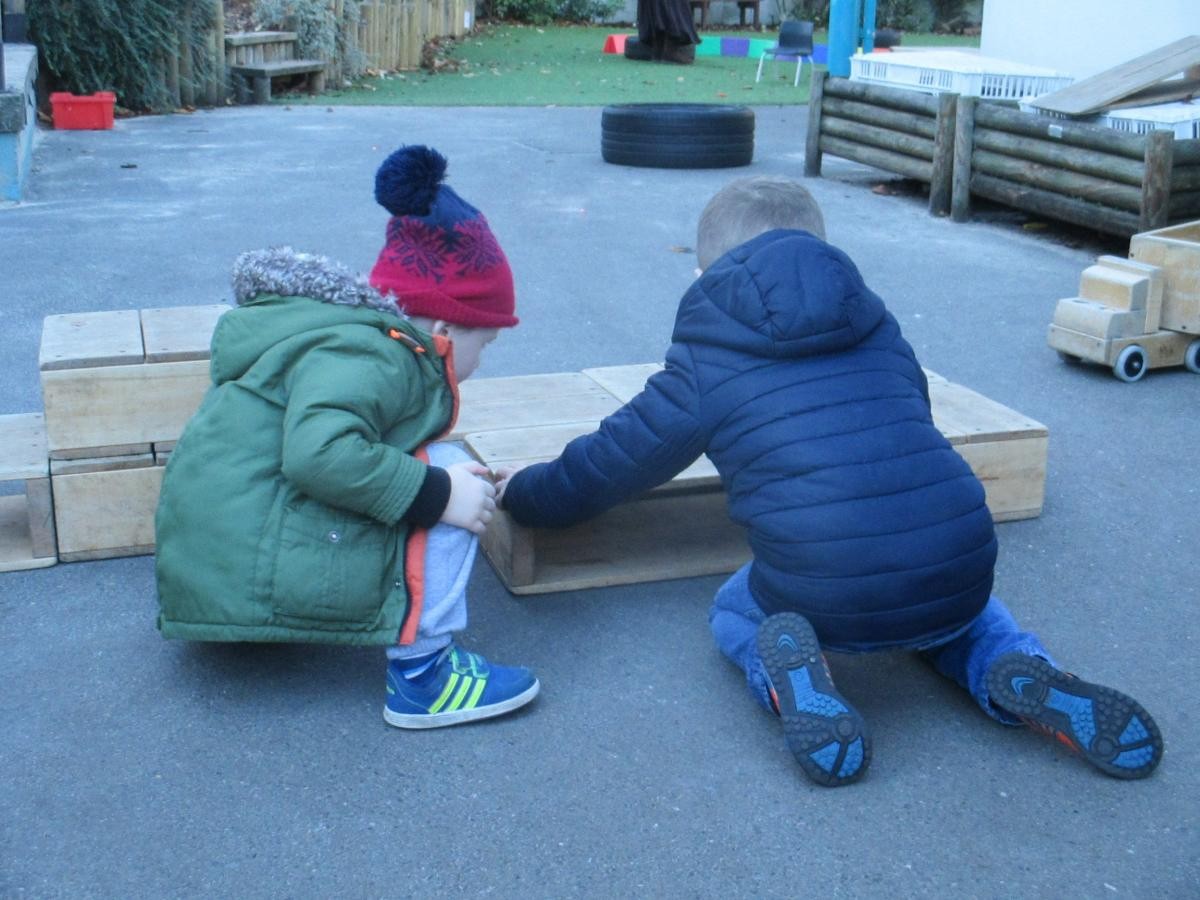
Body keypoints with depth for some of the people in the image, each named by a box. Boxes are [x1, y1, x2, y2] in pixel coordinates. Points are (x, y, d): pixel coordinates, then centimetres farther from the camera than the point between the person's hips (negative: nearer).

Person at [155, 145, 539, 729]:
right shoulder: (365, 356, -18)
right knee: (444, 472, -14)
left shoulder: (348, 333, 13)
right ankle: (422, 675, -12)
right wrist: (438, 492, -26)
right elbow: (321, 452, -34)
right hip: (254, 581, -10)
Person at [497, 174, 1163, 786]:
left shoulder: (705, 364, 7)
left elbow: (609, 464, 16)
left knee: (733, 611, 30)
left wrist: (524, 492, 36)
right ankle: (1019, 673, 8)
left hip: (824, 601, -3)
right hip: (961, 576, 4)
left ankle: (788, 673, -4)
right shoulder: (877, 326, 19)